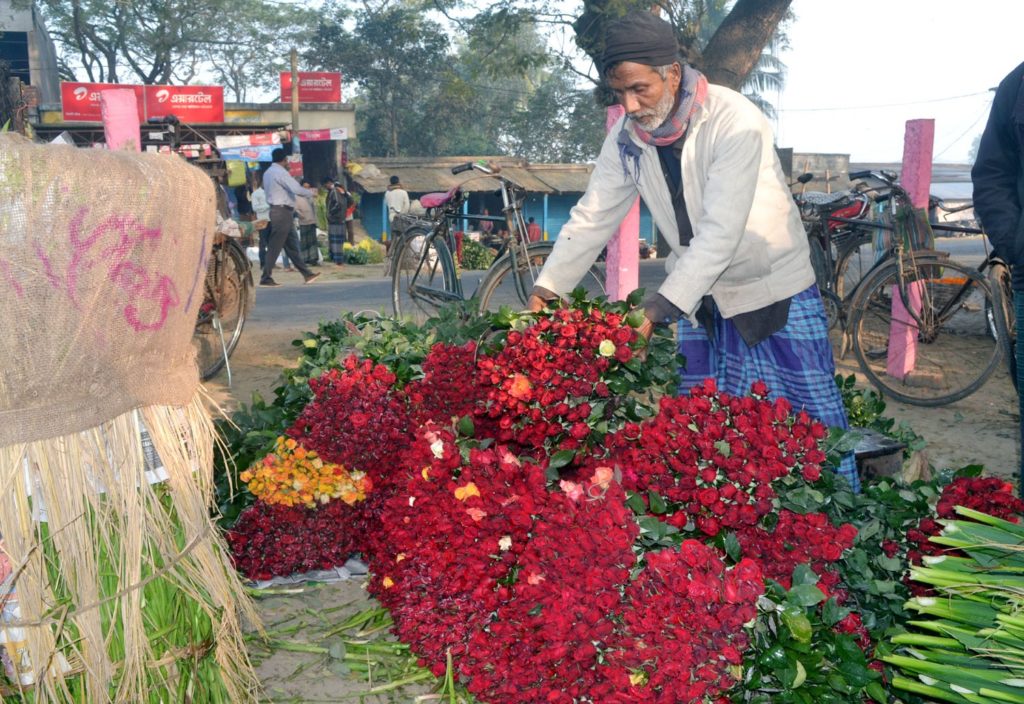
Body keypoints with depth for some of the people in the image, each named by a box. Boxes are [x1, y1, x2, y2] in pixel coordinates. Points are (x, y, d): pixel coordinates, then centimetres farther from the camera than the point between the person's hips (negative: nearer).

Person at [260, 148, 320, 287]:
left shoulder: (268, 173, 16)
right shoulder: (280, 172, -14)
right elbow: (296, 188, -22)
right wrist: (311, 193, -7)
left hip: (276, 210, 10)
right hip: (282, 212, -10)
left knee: (290, 245, 10)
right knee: (275, 246, -7)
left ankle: (307, 274, 14)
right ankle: (266, 278, -5)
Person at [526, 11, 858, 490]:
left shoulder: (735, 122, -25)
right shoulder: (627, 137, -7)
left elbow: (721, 231, -32)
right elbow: (591, 218, -3)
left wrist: (659, 308, -38)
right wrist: (545, 292, -12)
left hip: (775, 291, -5)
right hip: (701, 299, 5)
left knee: (812, 430, 4)